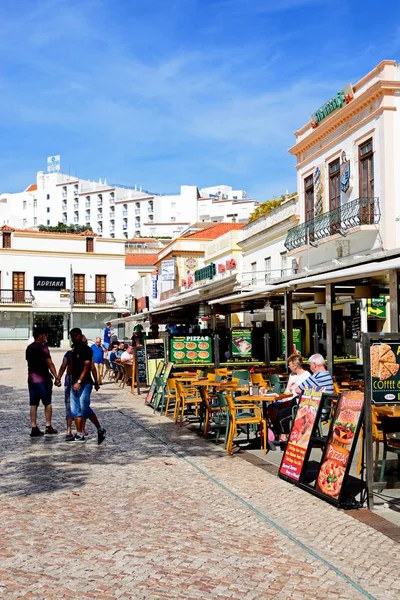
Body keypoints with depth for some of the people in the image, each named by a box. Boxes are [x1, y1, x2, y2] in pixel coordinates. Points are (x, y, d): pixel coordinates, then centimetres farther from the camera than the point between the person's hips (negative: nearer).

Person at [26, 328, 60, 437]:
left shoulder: (29, 348, 12)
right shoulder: (43, 348, -12)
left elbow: (30, 362, 17)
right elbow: (50, 364, -17)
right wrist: (56, 377, -16)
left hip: (31, 379, 6)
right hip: (43, 379, -6)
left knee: (33, 405, 5)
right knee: (47, 403, 6)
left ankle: (34, 428, 4)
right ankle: (48, 427, 10)